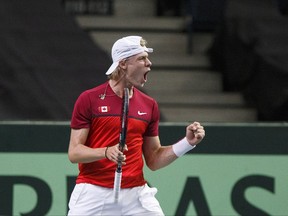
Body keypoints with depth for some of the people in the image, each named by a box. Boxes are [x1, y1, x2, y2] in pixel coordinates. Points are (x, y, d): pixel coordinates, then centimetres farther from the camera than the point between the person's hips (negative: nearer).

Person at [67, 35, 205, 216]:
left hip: (136, 194, 3)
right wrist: (106, 152, -22)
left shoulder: (149, 105, 9)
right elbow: (74, 153, -5)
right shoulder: (89, 99, -2)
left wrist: (188, 142, 0)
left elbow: (153, 161, 13)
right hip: (93, 194, -3)